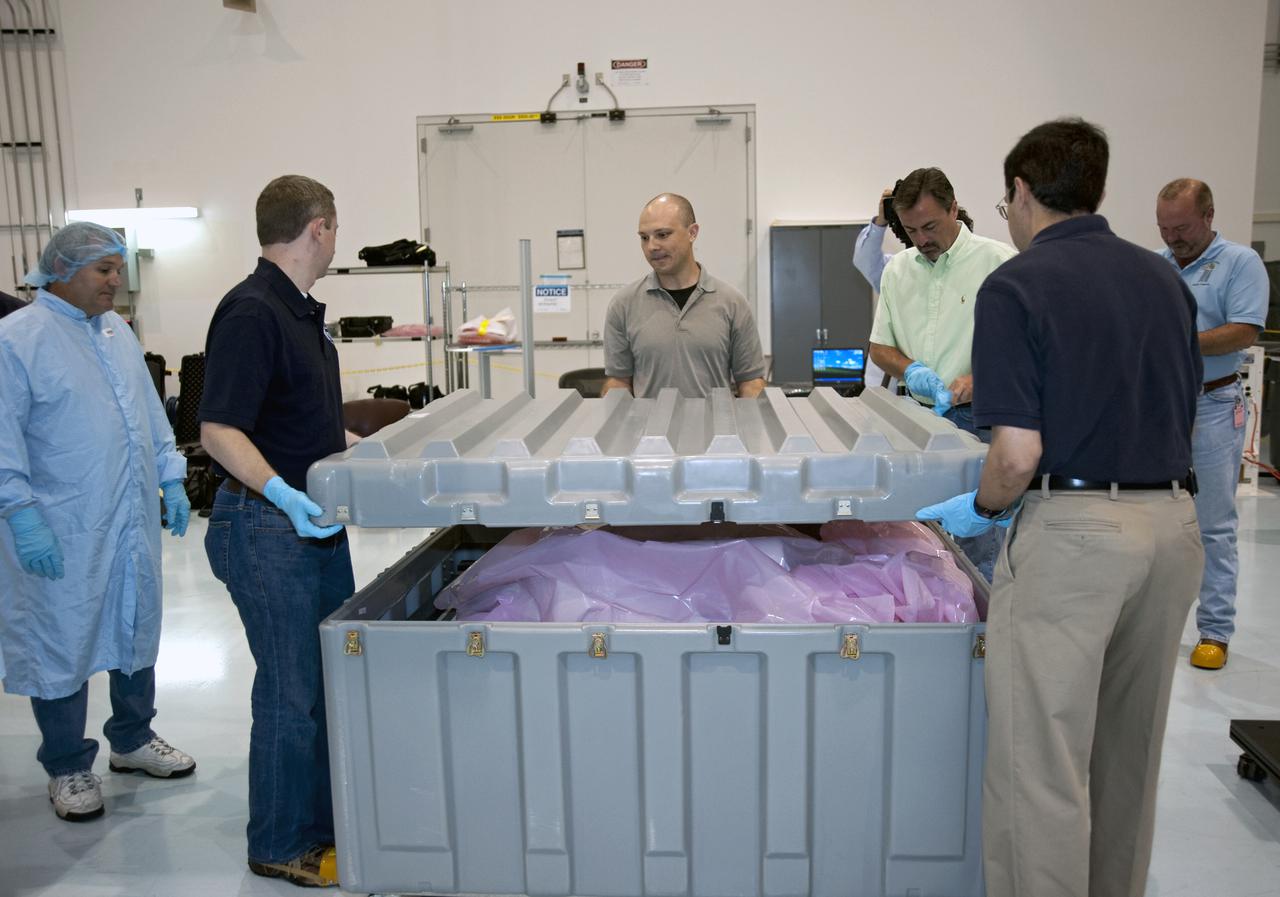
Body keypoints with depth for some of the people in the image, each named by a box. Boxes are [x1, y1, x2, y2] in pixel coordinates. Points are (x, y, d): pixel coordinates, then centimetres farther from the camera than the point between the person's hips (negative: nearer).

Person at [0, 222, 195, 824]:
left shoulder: (118, 332, 11)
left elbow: (150, 412, 16)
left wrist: (170, 478, 12)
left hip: (134, 521, 7)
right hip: (66, 531, -7)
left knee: (137, 629, 17)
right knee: (64, 641, 6)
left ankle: (132, 740, 35)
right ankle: (68, 769, 23)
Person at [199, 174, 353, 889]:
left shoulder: (304, 312, 12)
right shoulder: (251, 313, -18)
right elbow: (220, 430, -24)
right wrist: (281, 493, -36)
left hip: (319, 520, 10)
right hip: (270, 528, -10)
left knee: (335, 676, 17)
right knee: (292, 691, 1)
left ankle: (329, 821, 34)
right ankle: (282, 846, 20)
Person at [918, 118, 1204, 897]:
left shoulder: (1016, 286, -10)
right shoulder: (1165, 279, 11)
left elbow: (1019, 455, -17)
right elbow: (1183, 417, 15)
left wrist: (981, 508, 2)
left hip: (1072, 531, -7)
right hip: (1173, 521, 8)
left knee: (1042, 765, 2)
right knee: (1130, 752, 22)